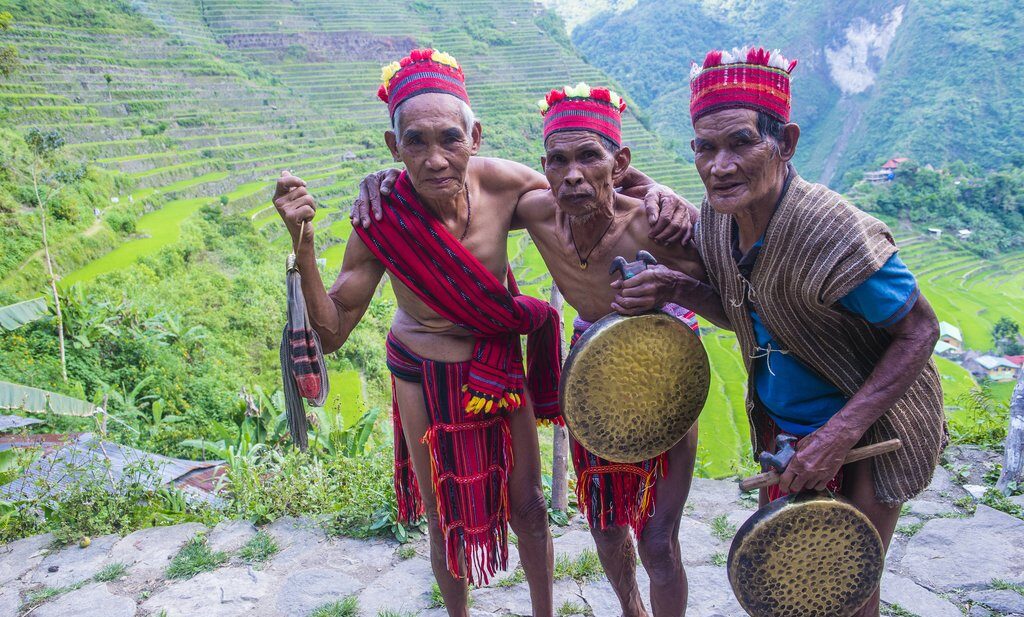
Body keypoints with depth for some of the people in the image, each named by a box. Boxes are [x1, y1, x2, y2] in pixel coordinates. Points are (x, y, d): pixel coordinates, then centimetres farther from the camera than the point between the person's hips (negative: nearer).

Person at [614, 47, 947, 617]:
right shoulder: (719, 216, -12)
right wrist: (682, 289, -17)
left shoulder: (833, 233, -32)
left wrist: (842, 432, -29)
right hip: (778, 420, 6)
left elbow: (920, 329, -22)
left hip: (868, 427, -6)